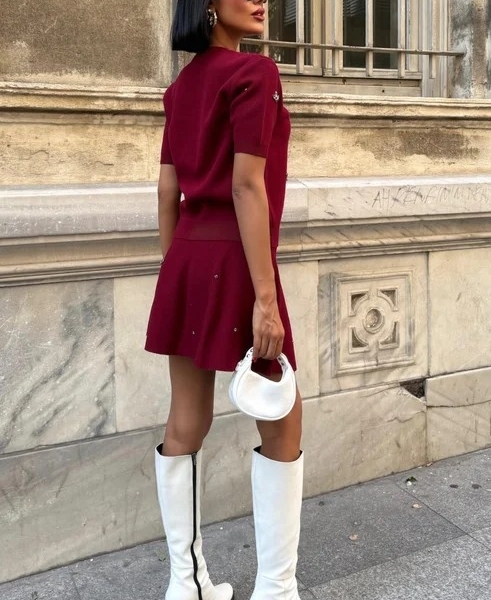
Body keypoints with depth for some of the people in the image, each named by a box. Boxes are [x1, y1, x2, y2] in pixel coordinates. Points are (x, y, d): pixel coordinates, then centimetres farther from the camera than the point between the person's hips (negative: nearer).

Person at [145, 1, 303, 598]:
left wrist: (172, 274, 18)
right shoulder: (255, 72, -9)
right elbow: (247, 187, -17)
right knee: (281, 425, 5)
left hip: (187, 259, 8)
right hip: (232, 260, -8)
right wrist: (264, 296, -18)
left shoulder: (182, 85, 15)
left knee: (185, 424, 10)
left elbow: (168, 190, 13)